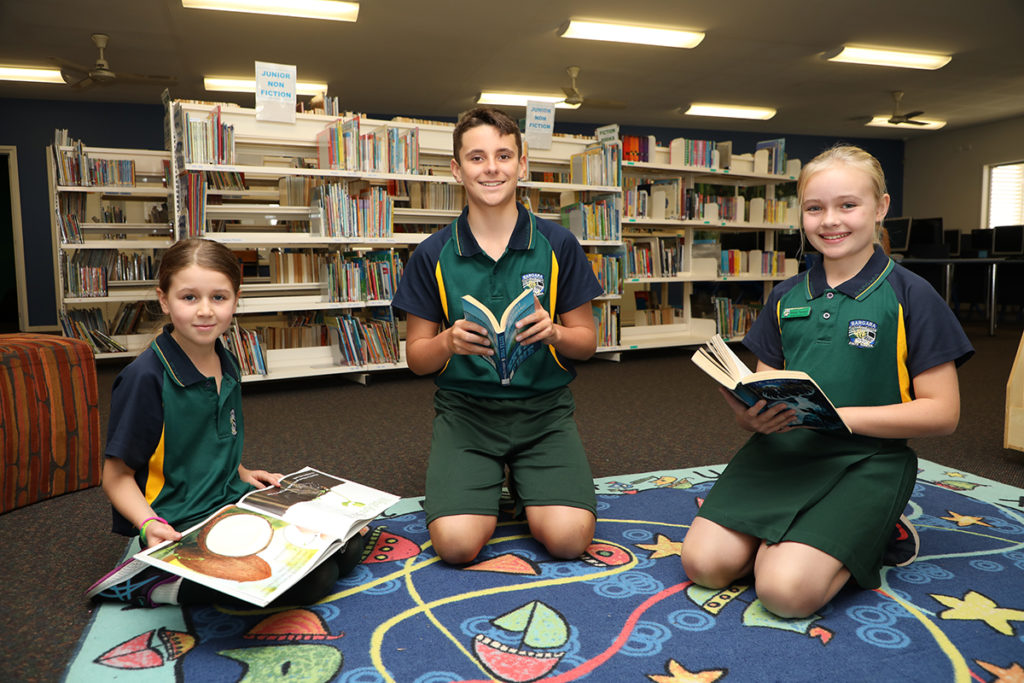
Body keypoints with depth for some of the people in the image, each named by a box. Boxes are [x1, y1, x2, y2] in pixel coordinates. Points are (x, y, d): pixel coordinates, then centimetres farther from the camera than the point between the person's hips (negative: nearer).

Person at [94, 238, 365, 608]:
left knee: (346, 547, -1)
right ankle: (155, 584, -9)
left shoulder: (227, 365, 7)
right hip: (183, 528, -8)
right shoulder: (146, 377, -16)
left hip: (235, 504, 8)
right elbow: (117, 475, -12)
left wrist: (242, 474, 7)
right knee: (312, 579, -21)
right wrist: (150, 525, -26)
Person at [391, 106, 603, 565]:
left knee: (568, 537, -19)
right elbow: (416, 358, 4)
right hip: (464, 406, 0)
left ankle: (523, 482, 15)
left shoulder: (557, 245, 1)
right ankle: (488, 485, 15)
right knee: (456, 543, -20)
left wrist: (552, 331, -18)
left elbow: (586, 342, 5)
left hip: (543, 406, 1)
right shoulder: (432, 255, 1)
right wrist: (449, 342, -19)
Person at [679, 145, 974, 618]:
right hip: (780, 447, 4)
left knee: (785, 589, -22)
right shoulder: (786, 297, 10)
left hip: (867, 459, -3)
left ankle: (871, 534, 6)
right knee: (704, 562, -14)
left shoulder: (909, 296, -3)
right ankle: (789, 530, 11)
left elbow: (942, 412, -5)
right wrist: (750, 413, -12)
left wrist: (839, 415, -18)